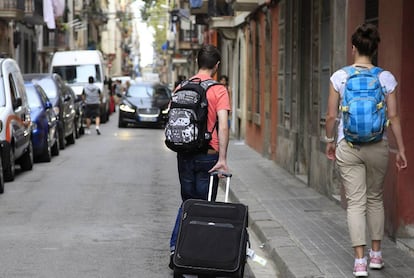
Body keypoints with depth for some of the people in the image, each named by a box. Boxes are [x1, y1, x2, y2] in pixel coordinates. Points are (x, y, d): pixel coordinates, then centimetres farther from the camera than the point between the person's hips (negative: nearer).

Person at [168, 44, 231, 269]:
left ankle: (175, 248, 7)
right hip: (207, 156, -4)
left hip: (184, 155, 4)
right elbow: (223, 126, -17)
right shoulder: (218, 90, -9)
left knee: (188, 201, 17)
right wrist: (223, 159, -18)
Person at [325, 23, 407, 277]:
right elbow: (394, 116, -2)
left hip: (348, 147, -1)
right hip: (378, 146, 1)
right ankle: (376, 254, 26)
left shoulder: (340, 77, -4)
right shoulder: (386, 78, -3)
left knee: (356, 202, 1)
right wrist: (401, 149, 6)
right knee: (375, 199, 18)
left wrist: (330, 140, 15)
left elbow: (332, 115, -1)